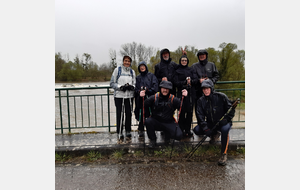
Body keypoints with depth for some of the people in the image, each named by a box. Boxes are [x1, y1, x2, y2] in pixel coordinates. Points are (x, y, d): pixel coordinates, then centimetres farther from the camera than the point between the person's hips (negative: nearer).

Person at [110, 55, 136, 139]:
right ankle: (120, 132, 11)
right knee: (119, 114, -1)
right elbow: (112, 83, -1)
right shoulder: (117, 70, 2)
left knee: (128, 113, 7)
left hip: (129, 96, 3)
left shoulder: (132, 71, 13)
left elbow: (135, 84, 12)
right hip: (119, 95, -3)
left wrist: (132, 87, -11)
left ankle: (128, 131, 21)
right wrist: (120, 87, -16)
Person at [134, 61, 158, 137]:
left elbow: (155, 85, -2)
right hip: (141, 99, 2)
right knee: (141, 115, 0)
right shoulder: (138, 77, 15)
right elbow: (136, 88, 10)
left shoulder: (151, 75, 8)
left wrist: (147, 90, -13)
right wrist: (139, 91, -10)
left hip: (150, 97, -1)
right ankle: (141, 130, 11)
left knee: (151, 114, -2)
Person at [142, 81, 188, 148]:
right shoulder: (154, 97, -4)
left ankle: (167, 135, 18)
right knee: (148, 121, -30)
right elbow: (143, 106, -7)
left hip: (169, 123, 0)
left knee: (179, 135, -20)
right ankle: (153, 140, -2)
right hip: (155, 122, 0)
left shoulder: (173, 99, -4)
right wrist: (142, 98, -24)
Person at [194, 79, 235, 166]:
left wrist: (225, 120, -23)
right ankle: (214, 134, 16)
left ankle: (224, 154, -19)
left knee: (225, 129, -37)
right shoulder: (201, 100, -3)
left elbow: (231, 110, -8)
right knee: (196, 130, -15)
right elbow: (200, 115, -9)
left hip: (223, 123, -4)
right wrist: (205, 128, -22)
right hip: (210, 124, 4)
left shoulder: (221, 97, -12)